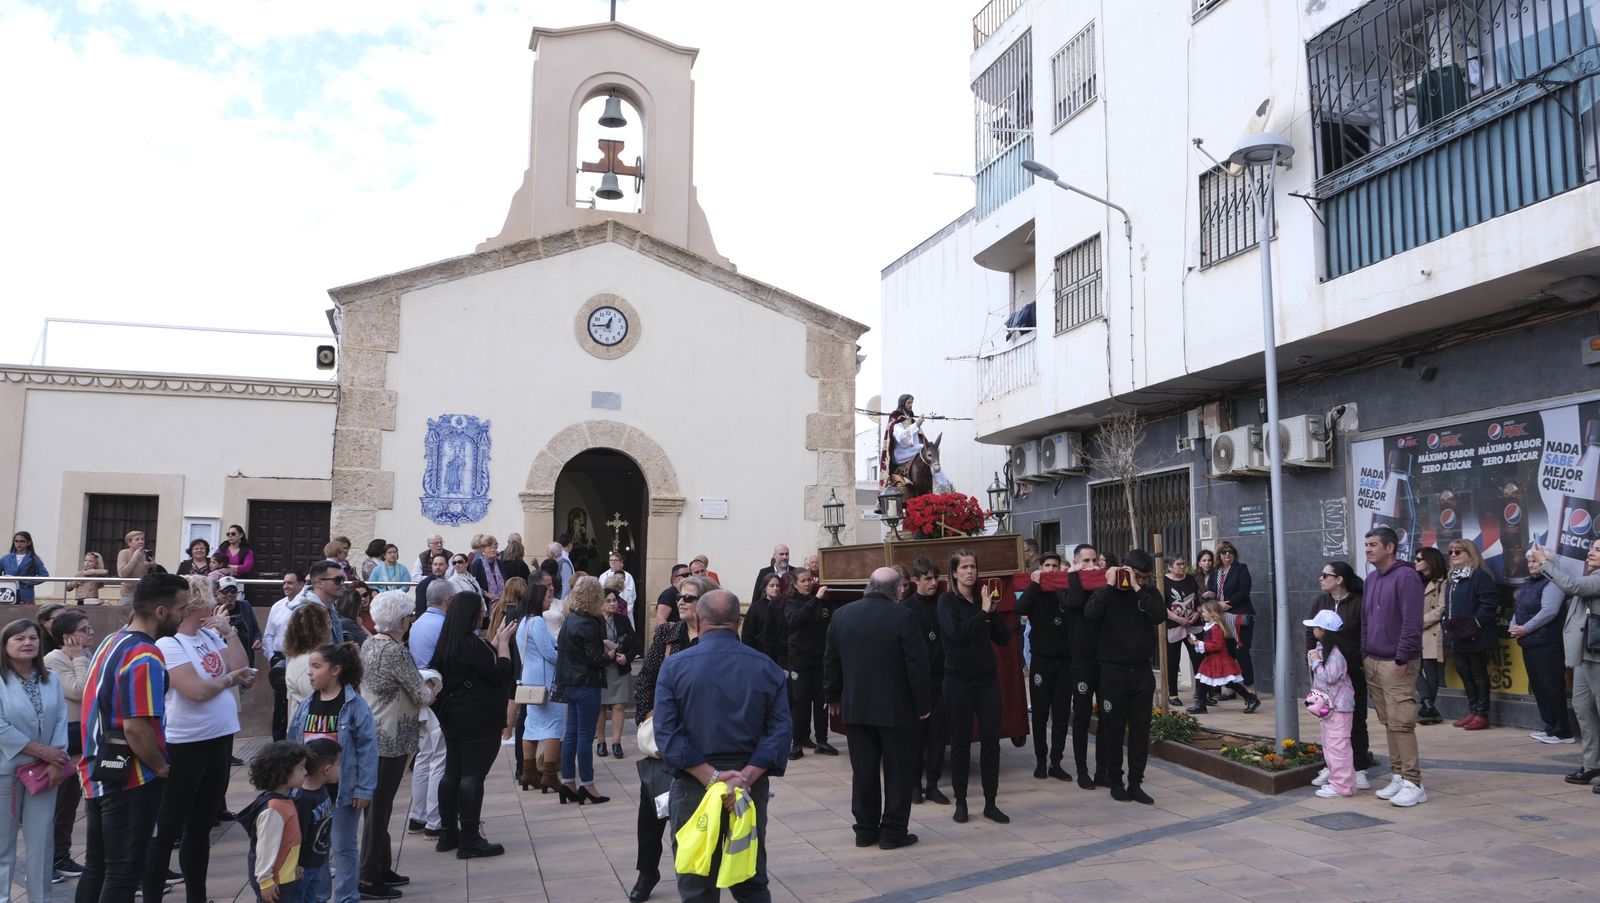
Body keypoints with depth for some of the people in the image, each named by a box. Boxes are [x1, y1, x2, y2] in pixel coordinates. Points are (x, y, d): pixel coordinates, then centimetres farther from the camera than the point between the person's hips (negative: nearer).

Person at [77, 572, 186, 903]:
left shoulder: (111, 642, 9)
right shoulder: (145, 657, -21)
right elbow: (136, 727, -27)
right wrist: (162, 767, -12)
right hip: (130, 778, -9)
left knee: (96, 866, 17)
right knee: (124, 872, 0)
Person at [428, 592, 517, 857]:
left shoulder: (447, 644, 7)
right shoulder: (472, 644, -20)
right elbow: (501, 674, -16)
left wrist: (496, 640, 14)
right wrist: (503, 642, -8)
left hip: (451, 715, 9)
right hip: (478, 719, -9)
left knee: (452, 772, 15)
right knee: (473, 775, -4)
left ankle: (448, 833, 24)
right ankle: (469, 840, 0)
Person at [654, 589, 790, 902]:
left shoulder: (674, 666, -5)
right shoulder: (767, 667, 0)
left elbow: (667, 732, -14)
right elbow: (780, 730, -9)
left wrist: (711, 777, -18)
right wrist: (746, 777, -17)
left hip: (693, 785, -2)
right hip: (752, 787, 2)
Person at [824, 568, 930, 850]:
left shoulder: (842, 615, 1)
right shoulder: (903, 617, -14)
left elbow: (830, 660, 8)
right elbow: (917, 664, -13)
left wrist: (833, 696, 19)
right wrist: (923, 703, -3)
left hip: (856, 707, 5)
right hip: (896, 708, -4)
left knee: (863, 771, 12)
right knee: (898, 771, 7)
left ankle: (865, 829, 18)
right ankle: (893, 832, 10)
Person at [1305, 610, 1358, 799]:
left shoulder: (1336, 652, -20)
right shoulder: (1321, 648, 11)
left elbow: (1330, 677, -25)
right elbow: (1317, 676, 20)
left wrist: (1316, 662, -16)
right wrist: (1313, 659, 4)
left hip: (1338, 705, -11)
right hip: (1327, 703, 11)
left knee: (1337, 744, -7)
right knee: (1329, 744, 16)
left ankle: (1342, 785, -2)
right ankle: (1336, 780, 25)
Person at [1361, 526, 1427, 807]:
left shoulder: (1405, 576, -11)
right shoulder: (1371, 578, 14)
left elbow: (1412, 622, -16)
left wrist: (1402, 659, -17)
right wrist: (1363, 655, 13)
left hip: (1396, 663, -8)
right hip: (1372, 662, 8)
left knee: (1400, 723, -8)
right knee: (1387, 723, 10)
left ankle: (1413, 784, -2)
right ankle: (1397, 776, 17)